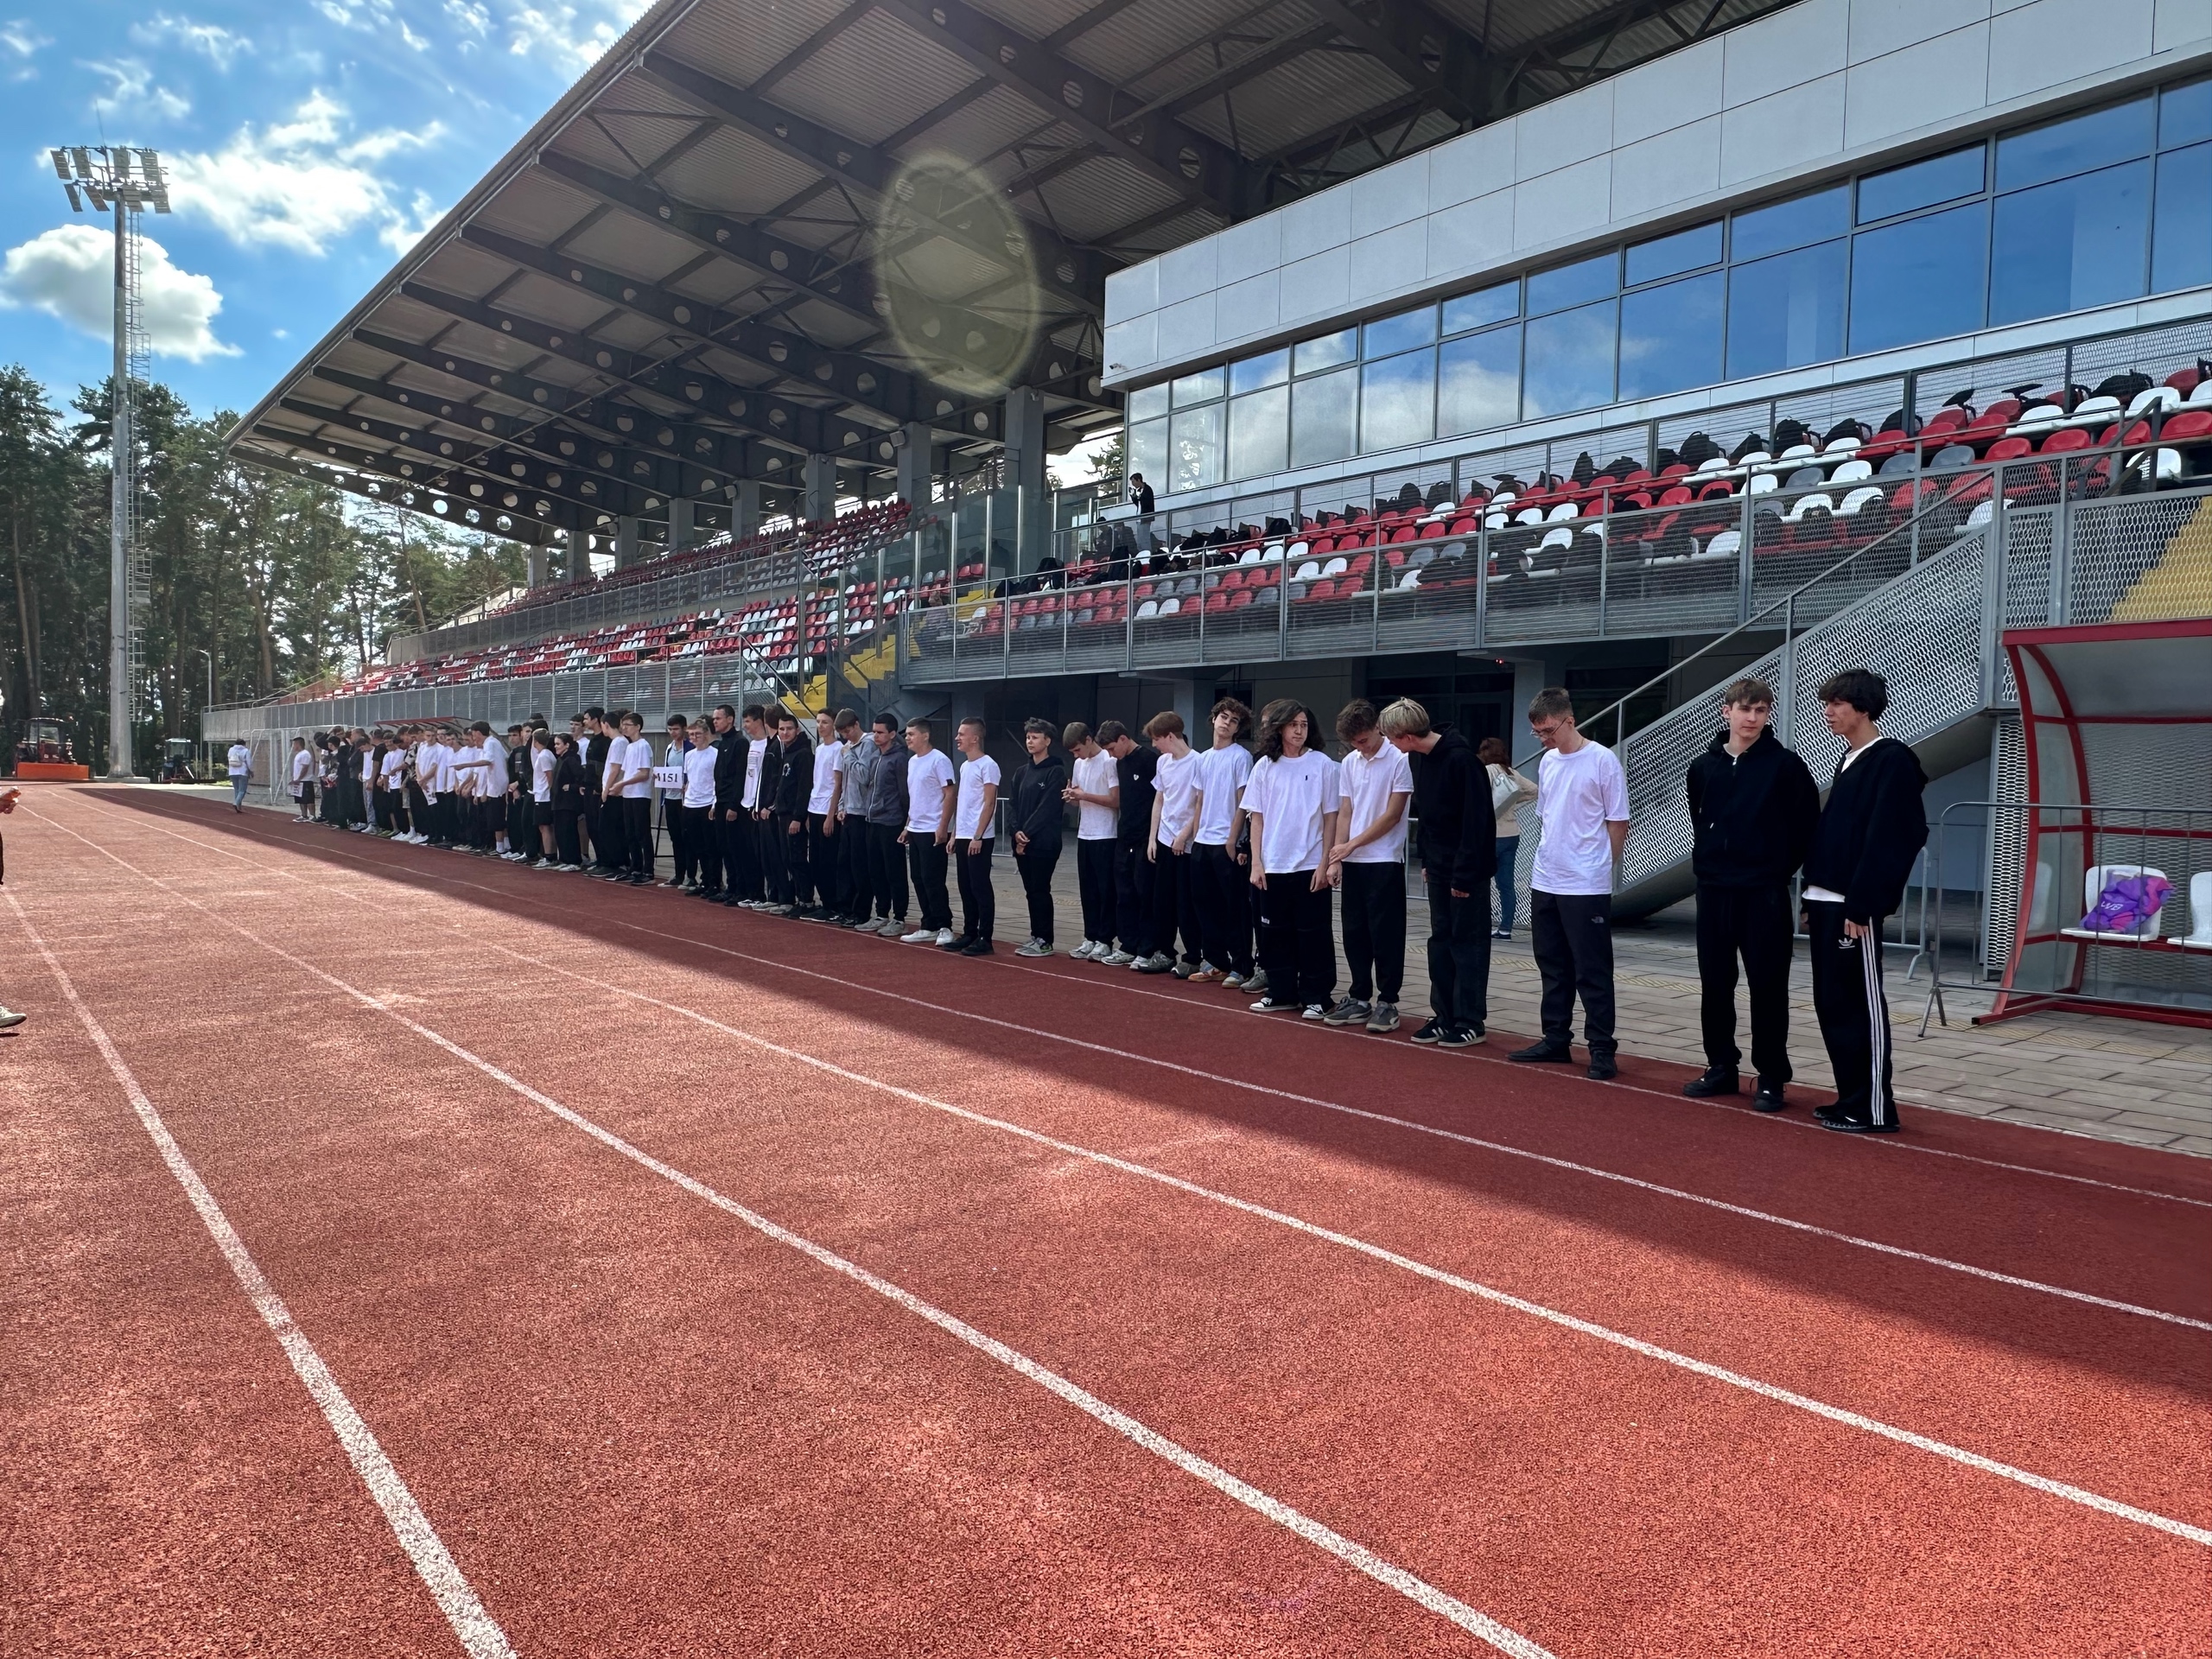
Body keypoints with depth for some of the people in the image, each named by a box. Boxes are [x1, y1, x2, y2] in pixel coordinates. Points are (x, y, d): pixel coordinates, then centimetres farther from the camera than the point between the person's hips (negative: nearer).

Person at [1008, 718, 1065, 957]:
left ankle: (1045, 941, 2)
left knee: (1040, 890, -5)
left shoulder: (1056, 771, -7)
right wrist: (1016, 831, -5)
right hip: (1022, 842, 7)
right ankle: (1036, 937, 17)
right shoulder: (1022, 772, 15)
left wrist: (1028, 833, -15)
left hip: (1044, 843, -7)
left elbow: (1048, 808, -14)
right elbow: (1014, 805, 12)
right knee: (1031, 891, 10)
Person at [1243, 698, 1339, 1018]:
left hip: (1310, 865, -3)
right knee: (1275, 932, 10)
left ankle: (1315, 997, 10)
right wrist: (1256, 863, 1)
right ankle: (1281, 992, 21)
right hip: (1273, 866, 3)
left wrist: (1324, 863, -7)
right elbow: (1257, 818, 6)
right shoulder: (1265, 766, 5)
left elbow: (1330, 817, -2)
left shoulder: (1322, 764, -2)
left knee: (1313, 934, 2)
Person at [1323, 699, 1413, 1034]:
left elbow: (1392, 815, -11)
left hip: (1385, 861, -6)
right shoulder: (1348, 763, 8)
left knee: (1385, 934, 0)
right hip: (1353, 862, 6)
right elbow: (1345, 813, 10)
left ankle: (1387, 1002, 8)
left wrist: (1351, 845, -9)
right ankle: (1360, 999, 19)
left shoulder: (1398, 760, -10)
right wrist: (1337, 858, 2)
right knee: (1354, 933, 9)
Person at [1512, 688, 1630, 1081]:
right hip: (1545, 885, 7)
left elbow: (1618, 824, -7)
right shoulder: (1547, 762, 10)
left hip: (1586, 888, -7)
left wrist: (1597, 868, -2)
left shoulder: (1603, 761, -10)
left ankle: (1602, 1050, 6)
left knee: (1592, 974, -1)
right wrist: (1548, 863, 13)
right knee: (1553, 968, 14)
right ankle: (1556, 1040, 24)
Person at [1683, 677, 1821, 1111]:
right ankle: (1722, 1067, 23)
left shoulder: (1785, 764, -5)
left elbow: (1807, 824, -3)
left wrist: (1783, 867, -2)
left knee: (1767, 986, 1)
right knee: (1714, 984, 10)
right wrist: (1706, 859, 11)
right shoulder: (1703, 766, 6)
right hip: (1713, 889, 4)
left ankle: (1772, 1078, 10)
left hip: (1764, 893, -4)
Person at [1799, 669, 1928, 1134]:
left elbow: (1885, 842, -17)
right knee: (1830, 1003, 10)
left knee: (1859, 1004, -5)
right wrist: (1812, 899, 15)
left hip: (1854, 906, -9)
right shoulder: (1847, 762, 17)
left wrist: (1860, 906, -21)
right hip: (1825, 902, 9)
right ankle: (1851, 1099, 18)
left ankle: (1874, 1109, 2)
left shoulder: (1891, 761, -10)